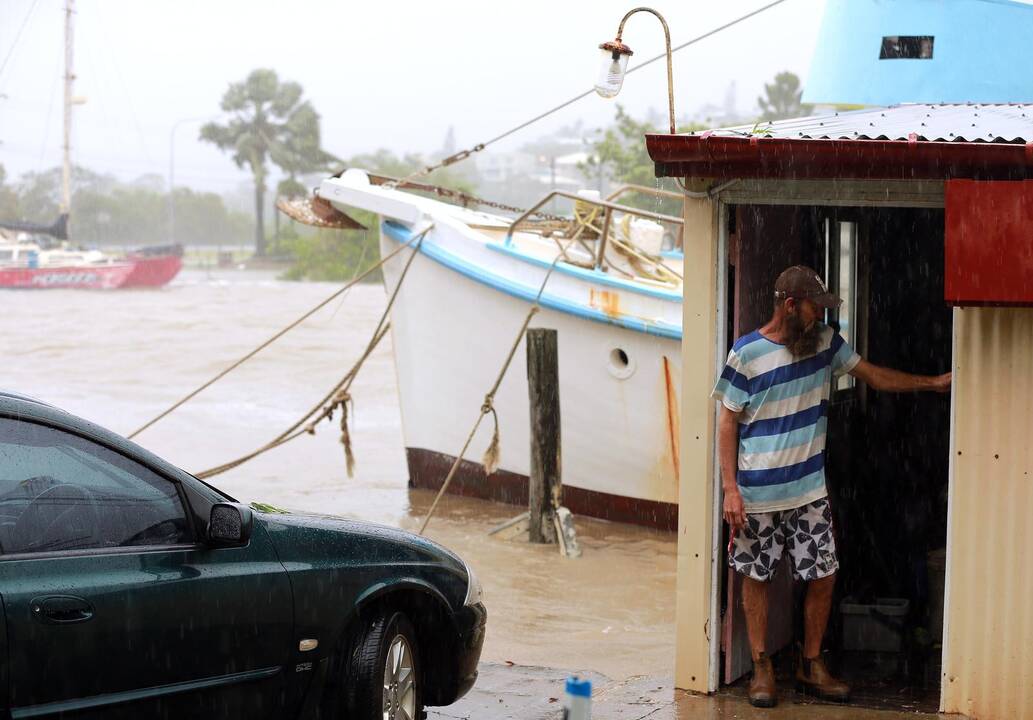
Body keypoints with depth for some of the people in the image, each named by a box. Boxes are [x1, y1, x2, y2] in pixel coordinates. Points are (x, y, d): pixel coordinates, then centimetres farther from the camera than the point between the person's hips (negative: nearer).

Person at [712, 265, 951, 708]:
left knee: (824, 576, 4)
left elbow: (873, 375, 15)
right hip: (758, 494, -4)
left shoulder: (824, 343, 4)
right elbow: (728, 422, -7)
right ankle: (761, 668, 17)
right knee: (756, 578, 6)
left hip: (809, 489, 4)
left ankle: (812, 666, 19)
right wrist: (730, 488, -12)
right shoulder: (747, 353, -10)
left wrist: (932, 383, 8)